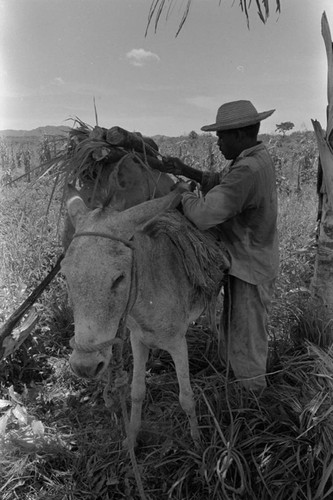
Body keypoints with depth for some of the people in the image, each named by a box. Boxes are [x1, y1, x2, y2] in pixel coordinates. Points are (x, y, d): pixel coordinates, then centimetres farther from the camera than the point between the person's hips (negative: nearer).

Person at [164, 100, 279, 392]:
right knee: (235, 327, 25)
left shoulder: (247, 171, -29)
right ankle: (240, 379, 44)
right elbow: (222, 183, 16)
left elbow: (203, 216, -36)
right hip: (253, 260, 10)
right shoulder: (258, 158, 3)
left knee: (247, 340, 8)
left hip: (250, 269, -10)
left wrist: (183, 191, -17)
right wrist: (187, 171, 4)